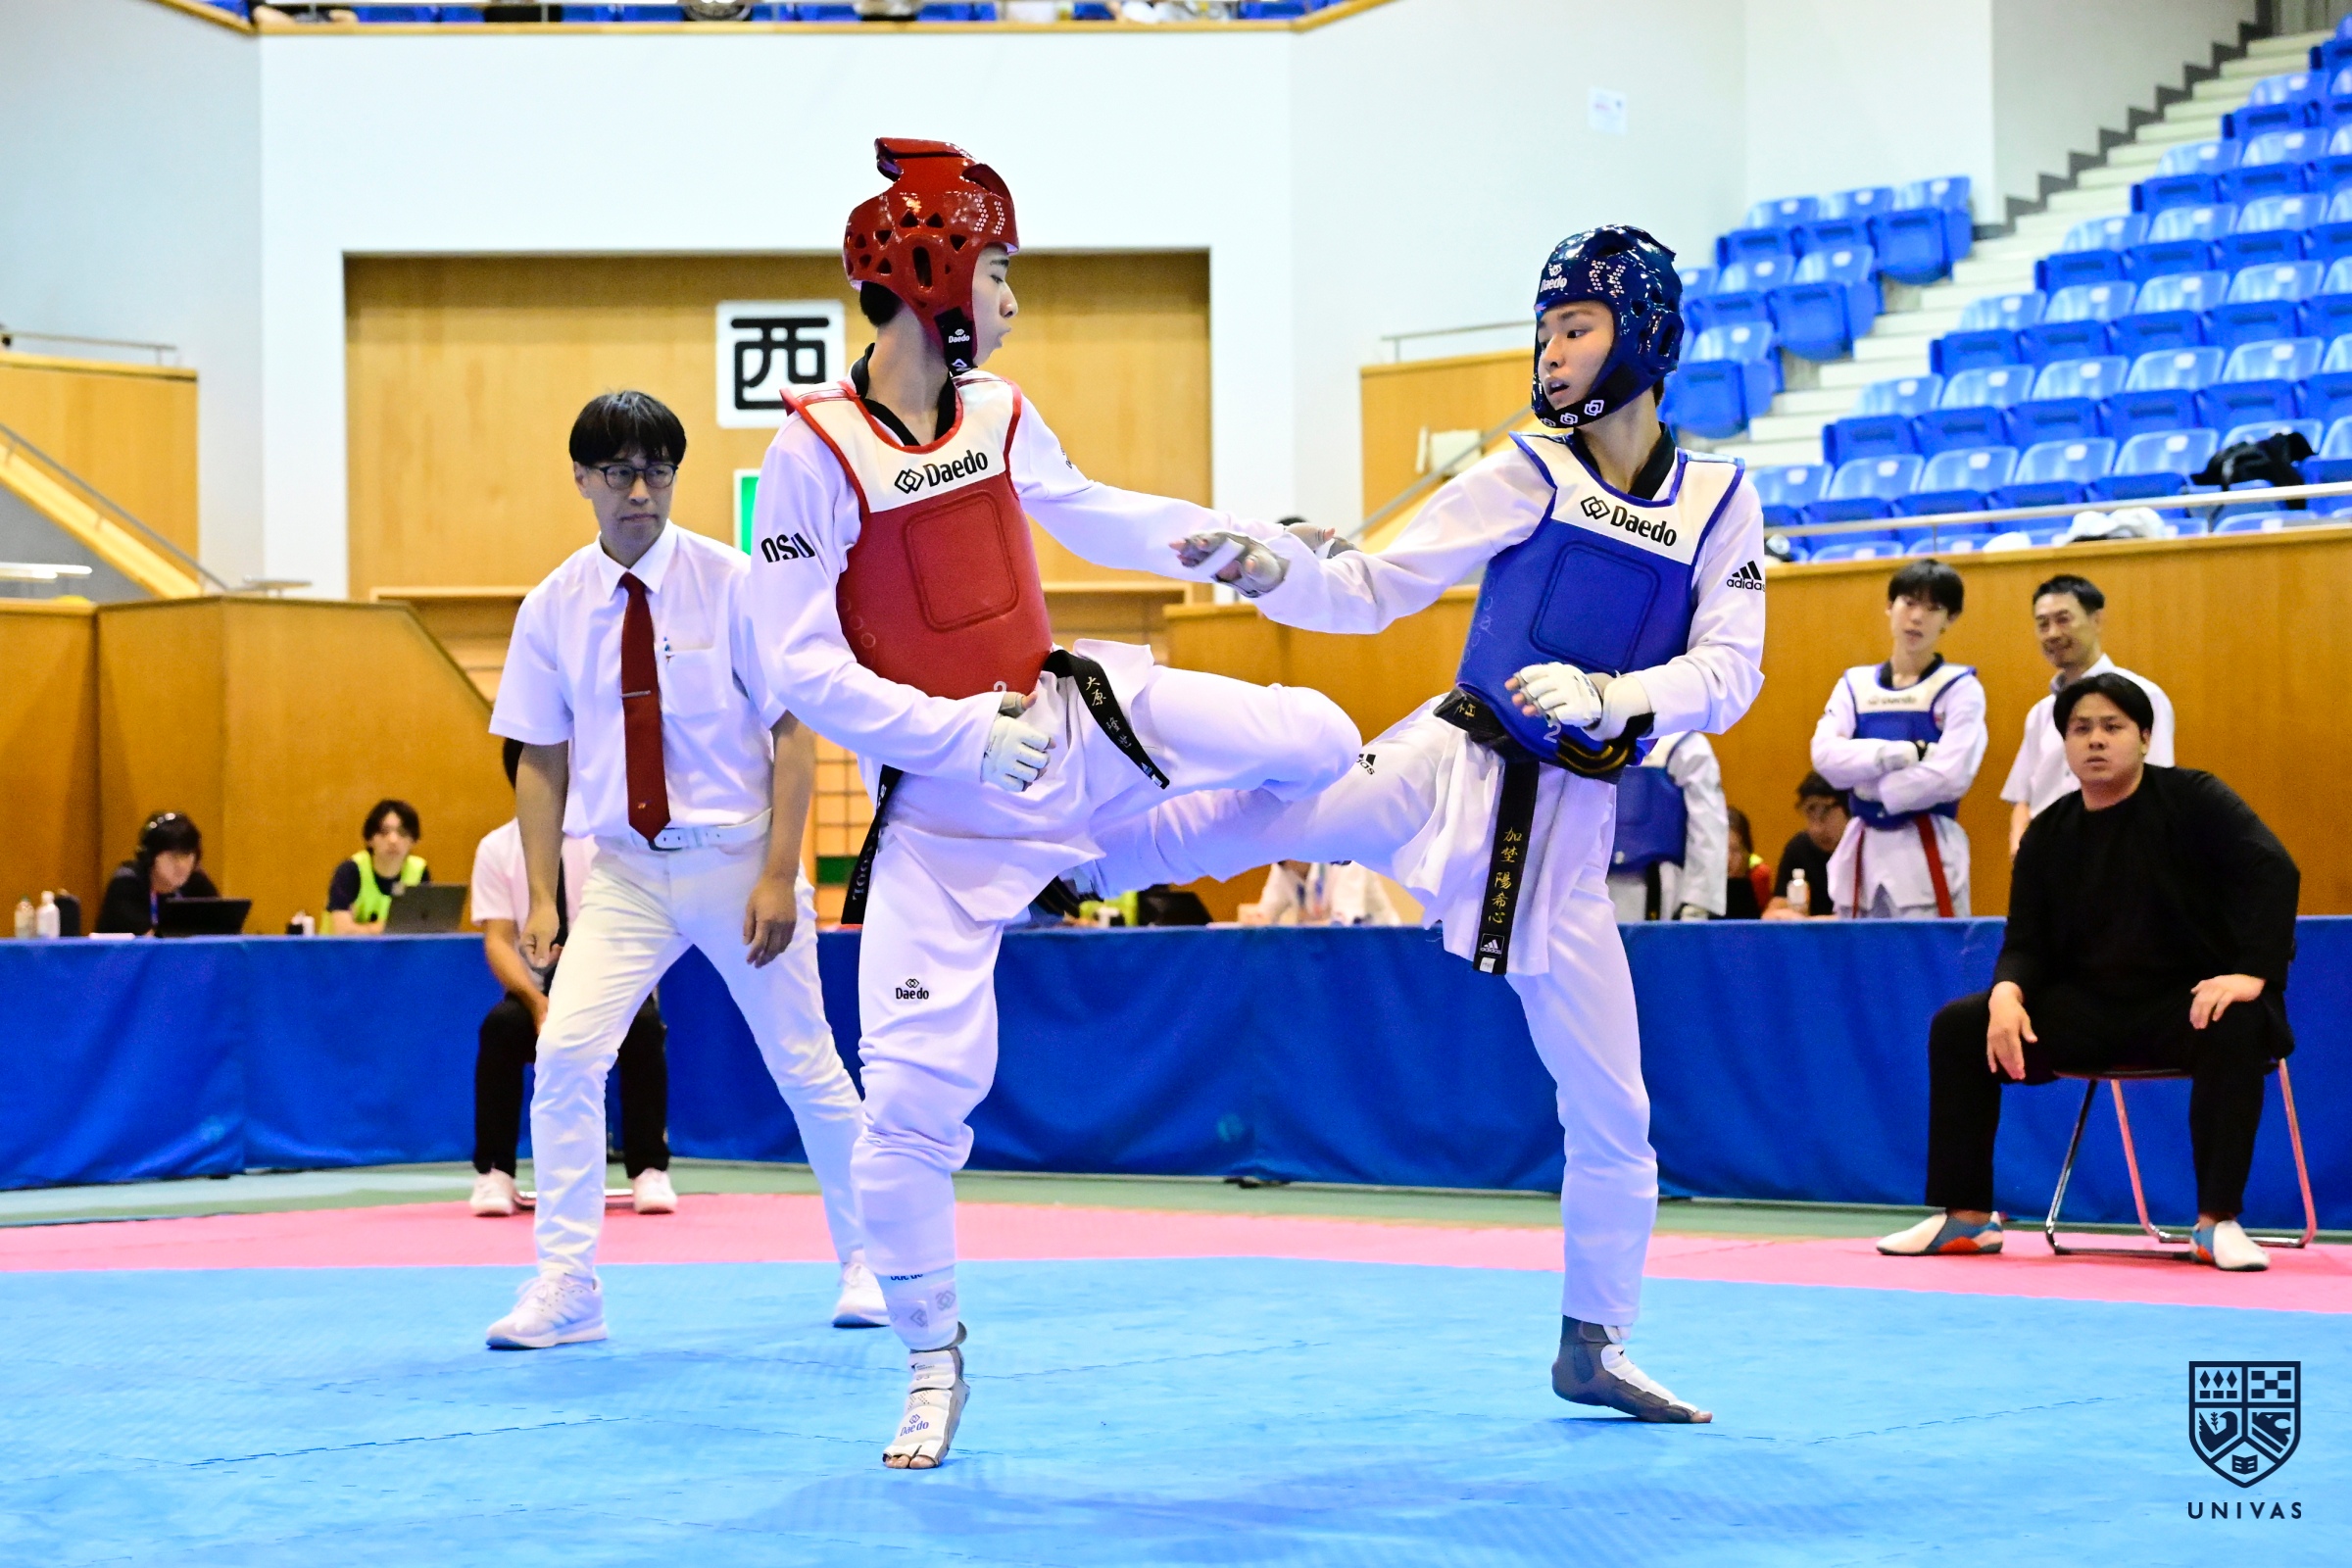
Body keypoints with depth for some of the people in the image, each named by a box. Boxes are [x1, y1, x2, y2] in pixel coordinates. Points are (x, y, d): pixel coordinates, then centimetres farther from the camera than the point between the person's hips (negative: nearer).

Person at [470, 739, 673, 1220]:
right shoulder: (497, 848, -1)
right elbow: (498, 939, -10)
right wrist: (537, 1003, -28)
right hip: (537, 993, 1)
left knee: (642, 1025, -32)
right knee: (499, 1026, -31)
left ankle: (650, 1173, -24)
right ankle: (493, 1176, -20)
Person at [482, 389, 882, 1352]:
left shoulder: (731, 584, -10)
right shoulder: (555, 607, -1)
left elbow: (793, 731, -8)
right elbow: (542, 759, 6)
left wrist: (778, 875, -13)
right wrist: (541, 896, -1)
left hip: (737, 857, -2)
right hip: (623, 870, 2)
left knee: (806, 1070, 6)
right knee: (564, 1055, -12)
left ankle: (866, 1262, 25)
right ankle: (564, 1288, -3)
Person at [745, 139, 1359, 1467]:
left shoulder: (1001, 415, 0)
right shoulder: (818, 450, -18)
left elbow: (1093, 518, 20)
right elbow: (804, 668, -19)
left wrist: (1250, 536, 13)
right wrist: (962, 736, -24)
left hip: (1071, 723, 5)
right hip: (939, 805, -5)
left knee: (1318, 744, 2)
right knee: (913, 1094, -6)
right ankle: (934, 1359, 15)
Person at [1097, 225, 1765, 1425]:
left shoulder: (1719, 502, 2)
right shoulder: (1527, 476, 0)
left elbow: (1726, 673, -6)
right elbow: (1371, 592, 1)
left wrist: (1603, 695, -23)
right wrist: (1267, 566, -16)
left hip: (1572, 817, 1)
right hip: (1452, 767, -1)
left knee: (1609, 1102, 6)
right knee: (1260, 817, -28)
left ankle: (1595, 1346, 20)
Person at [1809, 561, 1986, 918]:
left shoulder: (1959, 687, -1)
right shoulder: (1855, 684, 10)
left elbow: (1952, 774, -13)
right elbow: (1825, 755, -6)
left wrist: (1870, 784, -9)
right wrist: (1908, 753, -14)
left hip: (1928, 854, -4)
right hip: (1861, 852, 4)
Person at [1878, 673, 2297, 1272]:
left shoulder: (2192, 800, -6)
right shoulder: (2048, 835, 7)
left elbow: (2272, 873, -19)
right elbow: (2026, 943, 5)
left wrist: (2253, 975, -32)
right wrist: (2007, 993, -20)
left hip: (2189, 1004, -4)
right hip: (2088, 1010, 5)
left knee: (2235, 1030, -39)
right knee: (1959, 1027, -12)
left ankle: (2218, 1221, -30)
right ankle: (1966, 1217, -7)